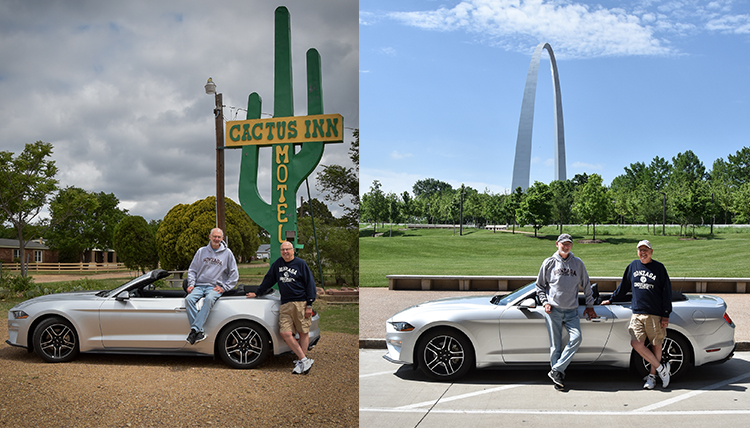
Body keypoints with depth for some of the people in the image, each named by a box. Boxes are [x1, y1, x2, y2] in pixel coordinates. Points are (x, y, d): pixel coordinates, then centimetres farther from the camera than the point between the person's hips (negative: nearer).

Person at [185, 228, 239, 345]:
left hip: (215, 287, -3)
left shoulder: (227, 253, 9)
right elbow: (192, 269, 18)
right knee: (189, 299, -29)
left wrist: (223, 287, -1)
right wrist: (191, 284, 1)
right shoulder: (201, 251, 15)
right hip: (199, 286, 3)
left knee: (209, 299, -36)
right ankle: (200, 331, -34)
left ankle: (195, 329, -40)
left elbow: (234, 274, 10)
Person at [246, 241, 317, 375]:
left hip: (301, 303, -4)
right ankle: (304, 360, -4)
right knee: (285, 333, -9)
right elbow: (268, 280, 27)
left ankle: (300, 362, 6)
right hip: (285, 304, 4)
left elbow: (310, 283, 0)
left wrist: (309, 305, -5)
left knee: (303, 333, -2)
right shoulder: (278, 263, 15)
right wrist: (257, 293, 30)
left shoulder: (301, 264, 2)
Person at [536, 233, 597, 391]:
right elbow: (540, 286, 11)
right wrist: (545, 302, -1)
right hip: (553, 310, -2)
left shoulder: (578, 263, 10)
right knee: (555, 345, -1)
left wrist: (590, 305, 15)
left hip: (572, 311, 2)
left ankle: (556, 370, -10)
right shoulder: (549, 263, 5)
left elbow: (586, 285, 18)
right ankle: (558, 379, 6)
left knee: (576, 338, -17)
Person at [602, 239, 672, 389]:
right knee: (636, 343, -10)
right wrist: (611, 300, 25)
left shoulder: (659, 268, 1)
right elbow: (623, 286, 22)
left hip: (655, 314, -2)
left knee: (656, 345, 5)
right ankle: (661, 368, 2)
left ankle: (652, 376, 17)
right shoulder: (633, 266, 10)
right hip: (637, 313, 3)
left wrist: (666, 315, -2)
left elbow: (667, 292, 2)